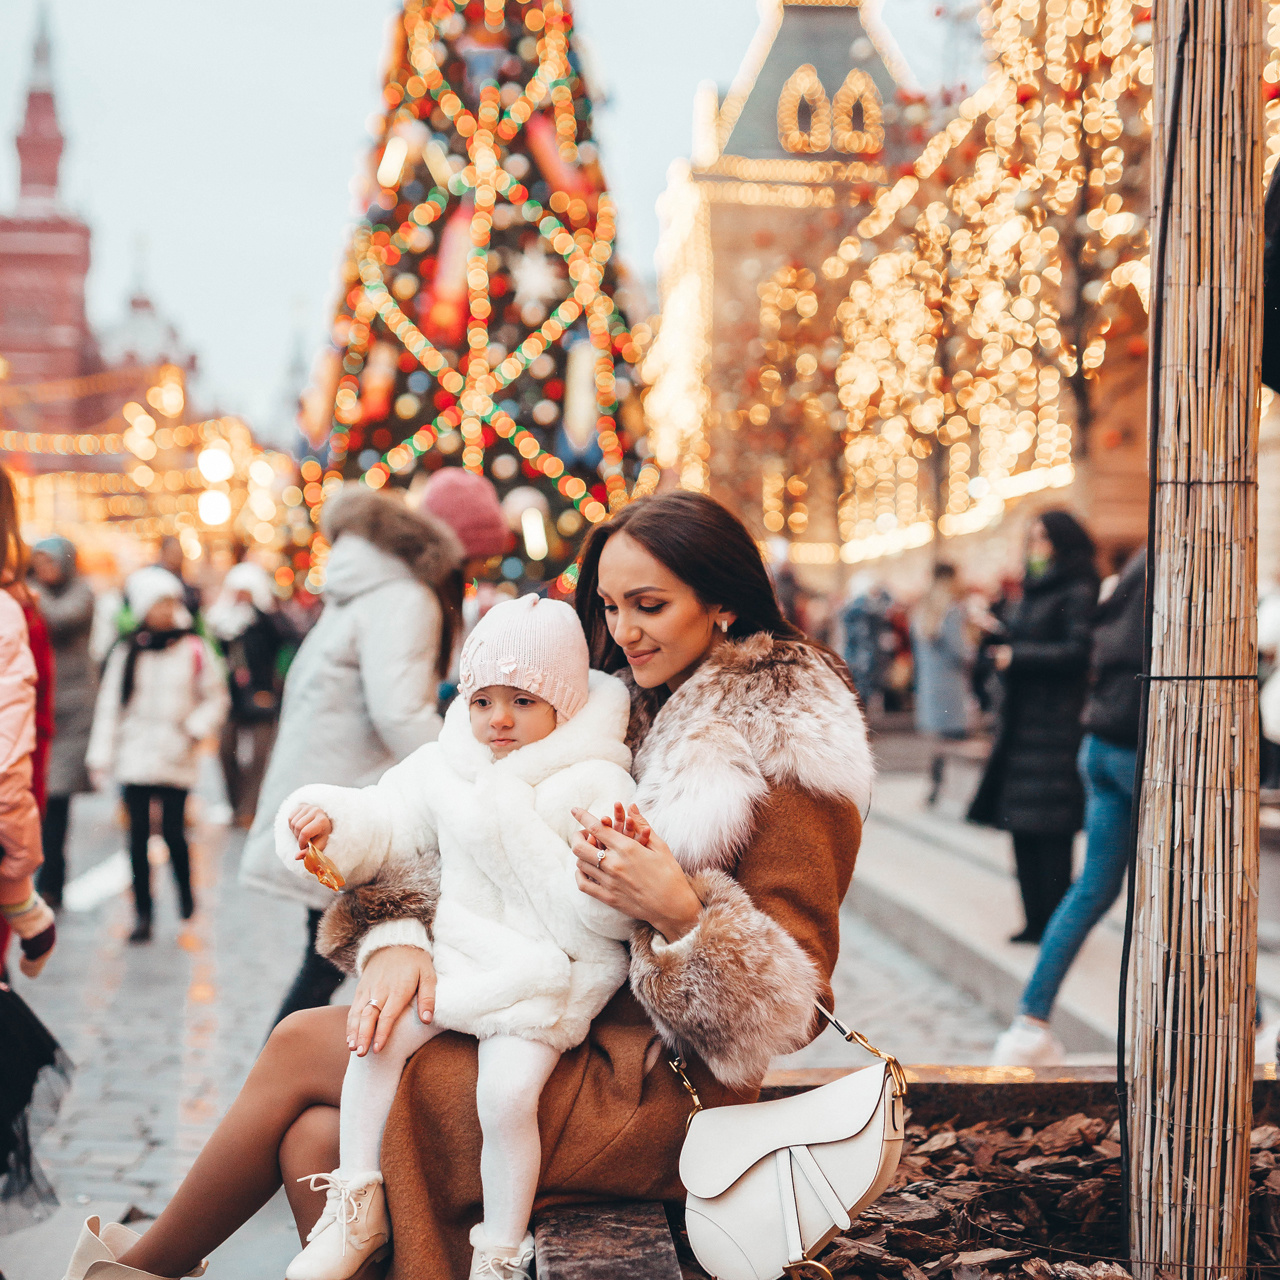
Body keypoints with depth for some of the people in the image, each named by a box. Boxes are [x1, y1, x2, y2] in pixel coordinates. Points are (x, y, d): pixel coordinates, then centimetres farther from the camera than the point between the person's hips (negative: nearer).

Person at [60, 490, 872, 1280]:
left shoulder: (789, 759, -11)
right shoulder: (626, 712, 10)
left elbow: (791, 1009, -13)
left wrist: (680, 914, -30)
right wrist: (401, 939, -13)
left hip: (654, 1095, -7)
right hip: (574, 1040, 7)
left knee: (302, 1047, -7)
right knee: (316, 1146, -13)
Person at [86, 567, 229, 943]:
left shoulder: (194, 650, 0)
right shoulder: (126, 652, 5)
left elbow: (216, 698, 7)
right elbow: (109, 705, 7)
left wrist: (195, 728, -8)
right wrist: (101, 757, 4)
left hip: (176, 759, -2)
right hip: (134, 757, 2)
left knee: (173, 831, -3)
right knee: (139, 836, 4)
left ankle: (185, 893, 25)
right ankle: (142, 913, 12)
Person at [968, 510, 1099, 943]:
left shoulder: (1078, 591, -8)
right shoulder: (1034, 590, 17)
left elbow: (1077, 651, -16)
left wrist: (1017, 656, -12)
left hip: (1056, 722, -9)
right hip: (1021, 720, 9)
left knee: (1049, 827, -7)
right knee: (1022, 825, 8)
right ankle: (1037, 920, 14)